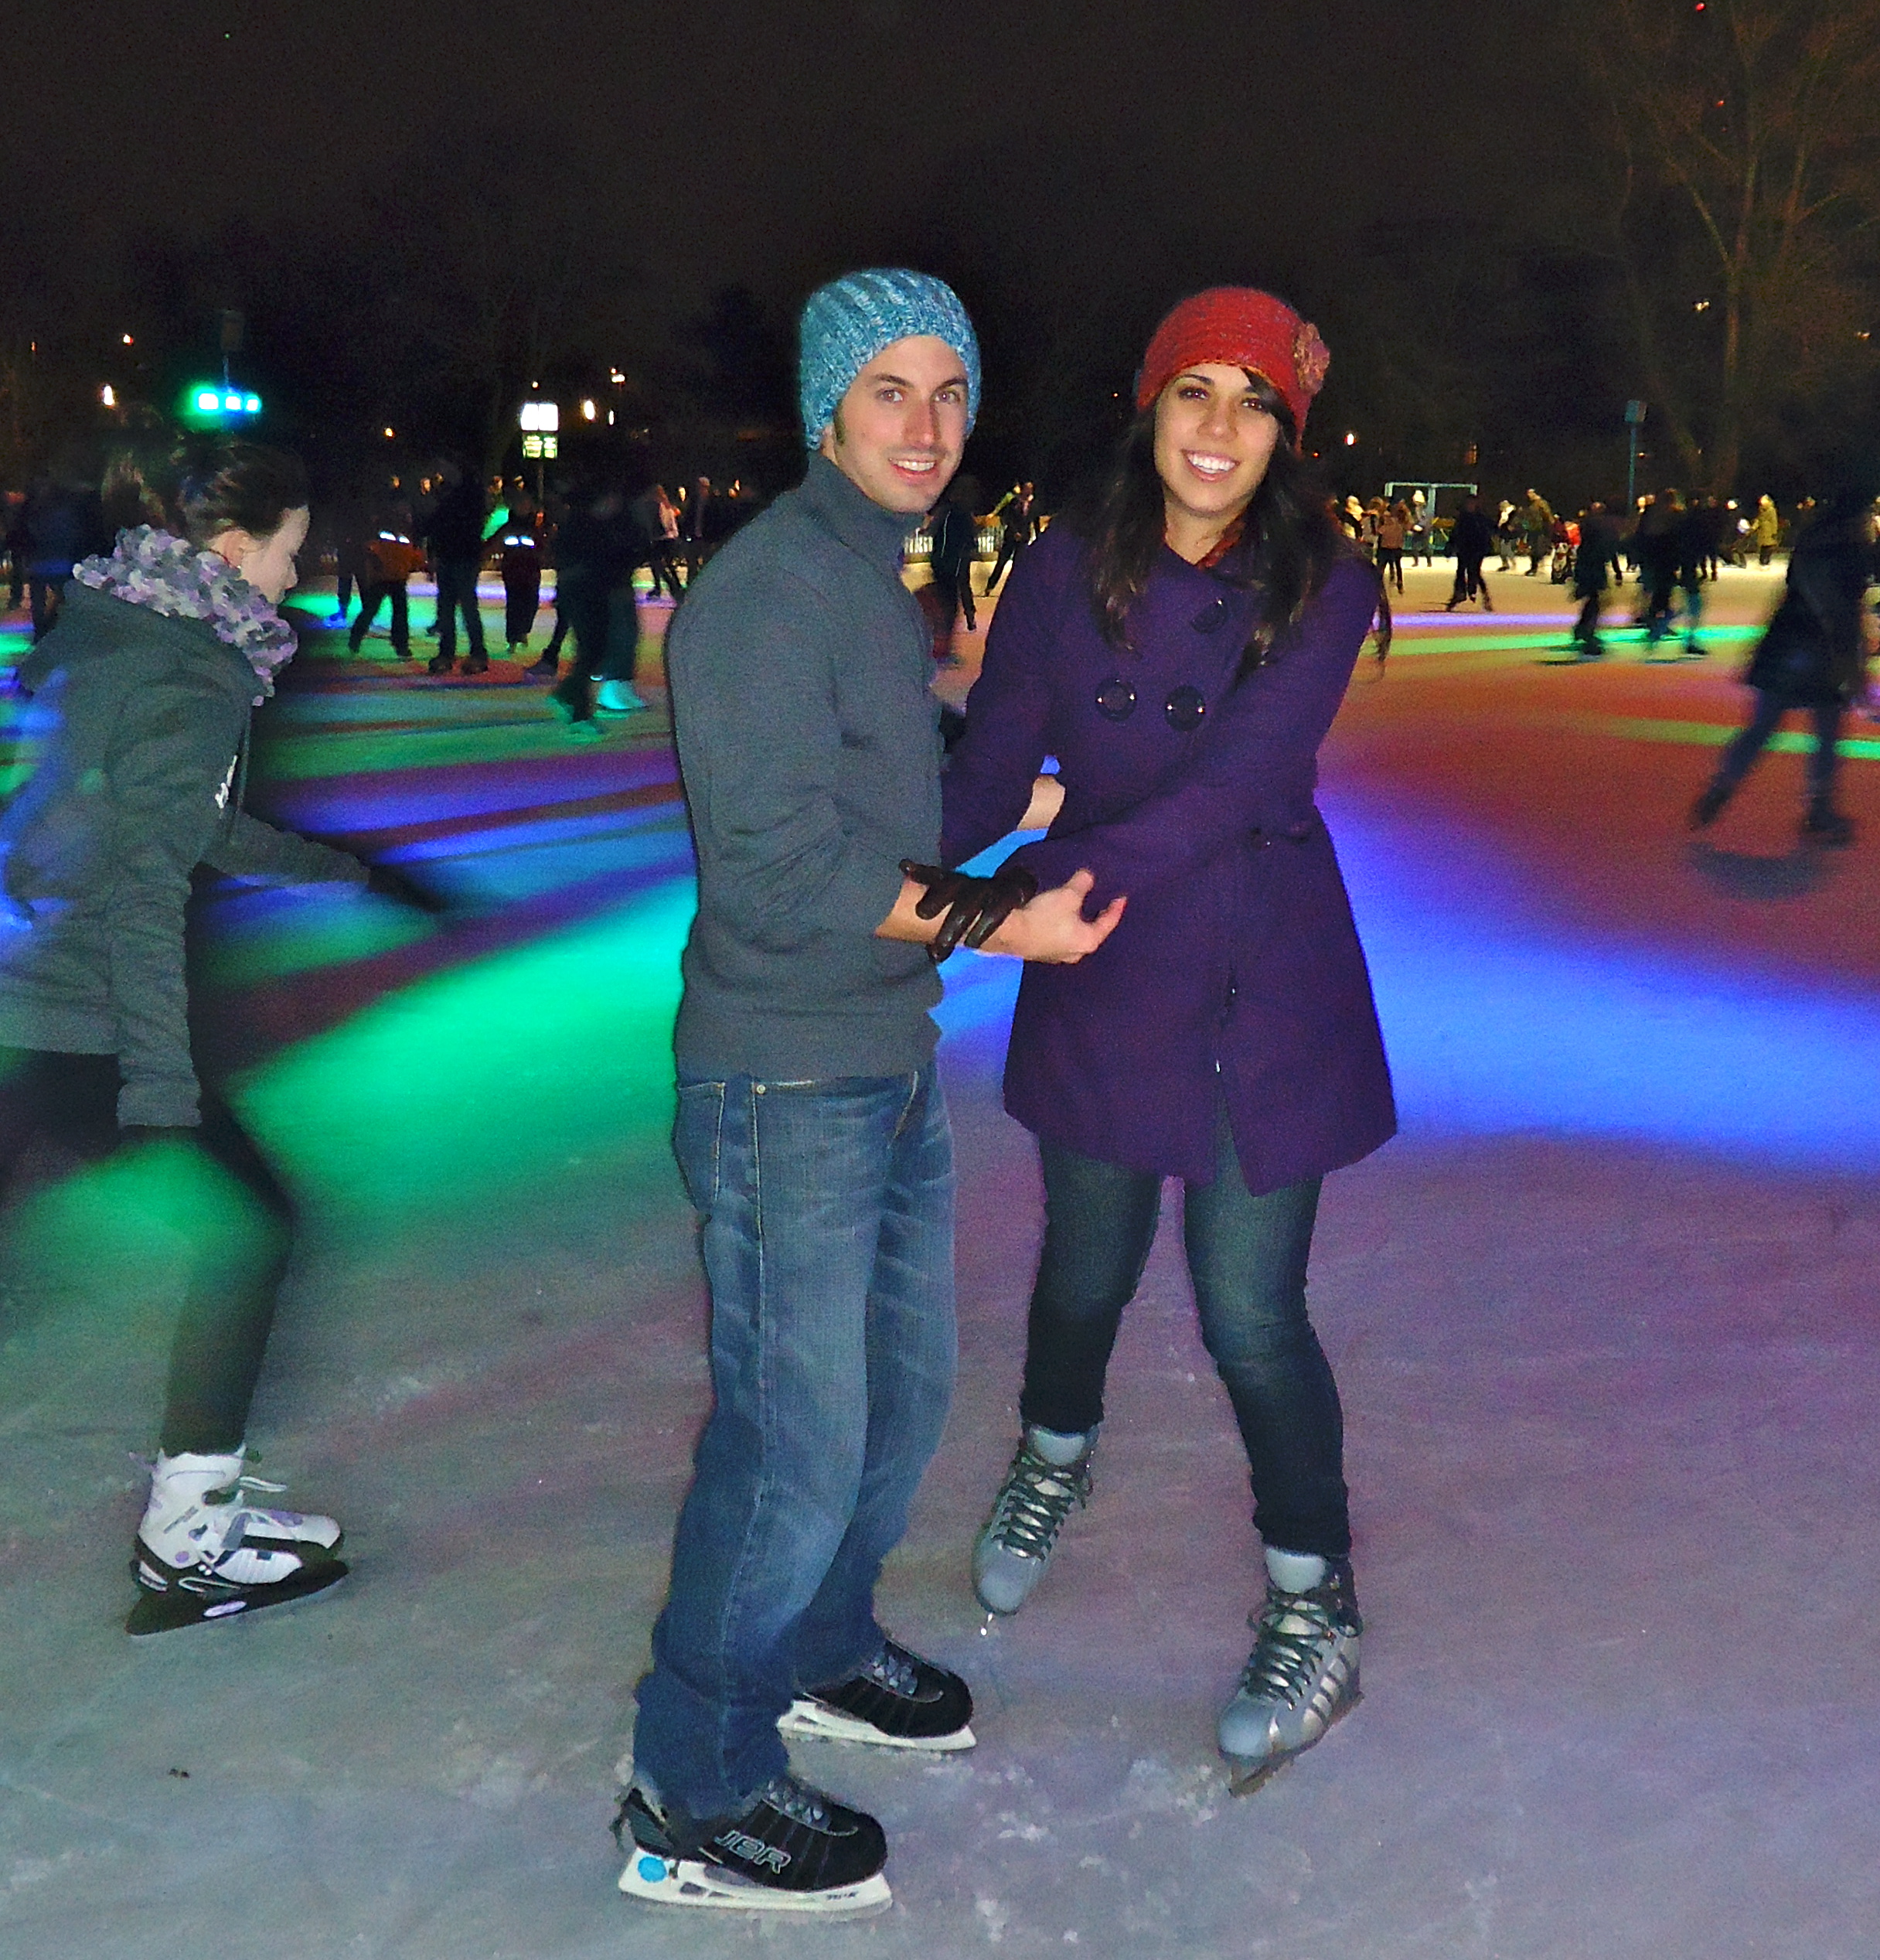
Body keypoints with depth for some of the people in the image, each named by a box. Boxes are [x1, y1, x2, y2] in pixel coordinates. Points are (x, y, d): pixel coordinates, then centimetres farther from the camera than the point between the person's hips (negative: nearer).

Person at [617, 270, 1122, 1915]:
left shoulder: (881, 583, 14)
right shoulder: (769, 585, -17)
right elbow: (780, 865, -23)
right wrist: (992, 920, -20)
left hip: (895, 1068, 10)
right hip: (787, 1086, -10)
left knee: (904, 1387, 20)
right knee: (794, 1440, -3)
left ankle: (818, 1649, 43)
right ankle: (694, 1803, 16)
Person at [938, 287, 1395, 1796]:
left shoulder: (1325, 585, -11)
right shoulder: (1068, 574, -6)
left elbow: (1233, 787, -23)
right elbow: (987, 771, -7)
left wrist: (1035, 883, -31)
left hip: (1265, 994, -2)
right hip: (1101, 989, 2)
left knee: (1252, 1314, 2)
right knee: (1088, 1269, 18)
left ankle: (1317, 1610, 26)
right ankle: (1056, 1460, 52)